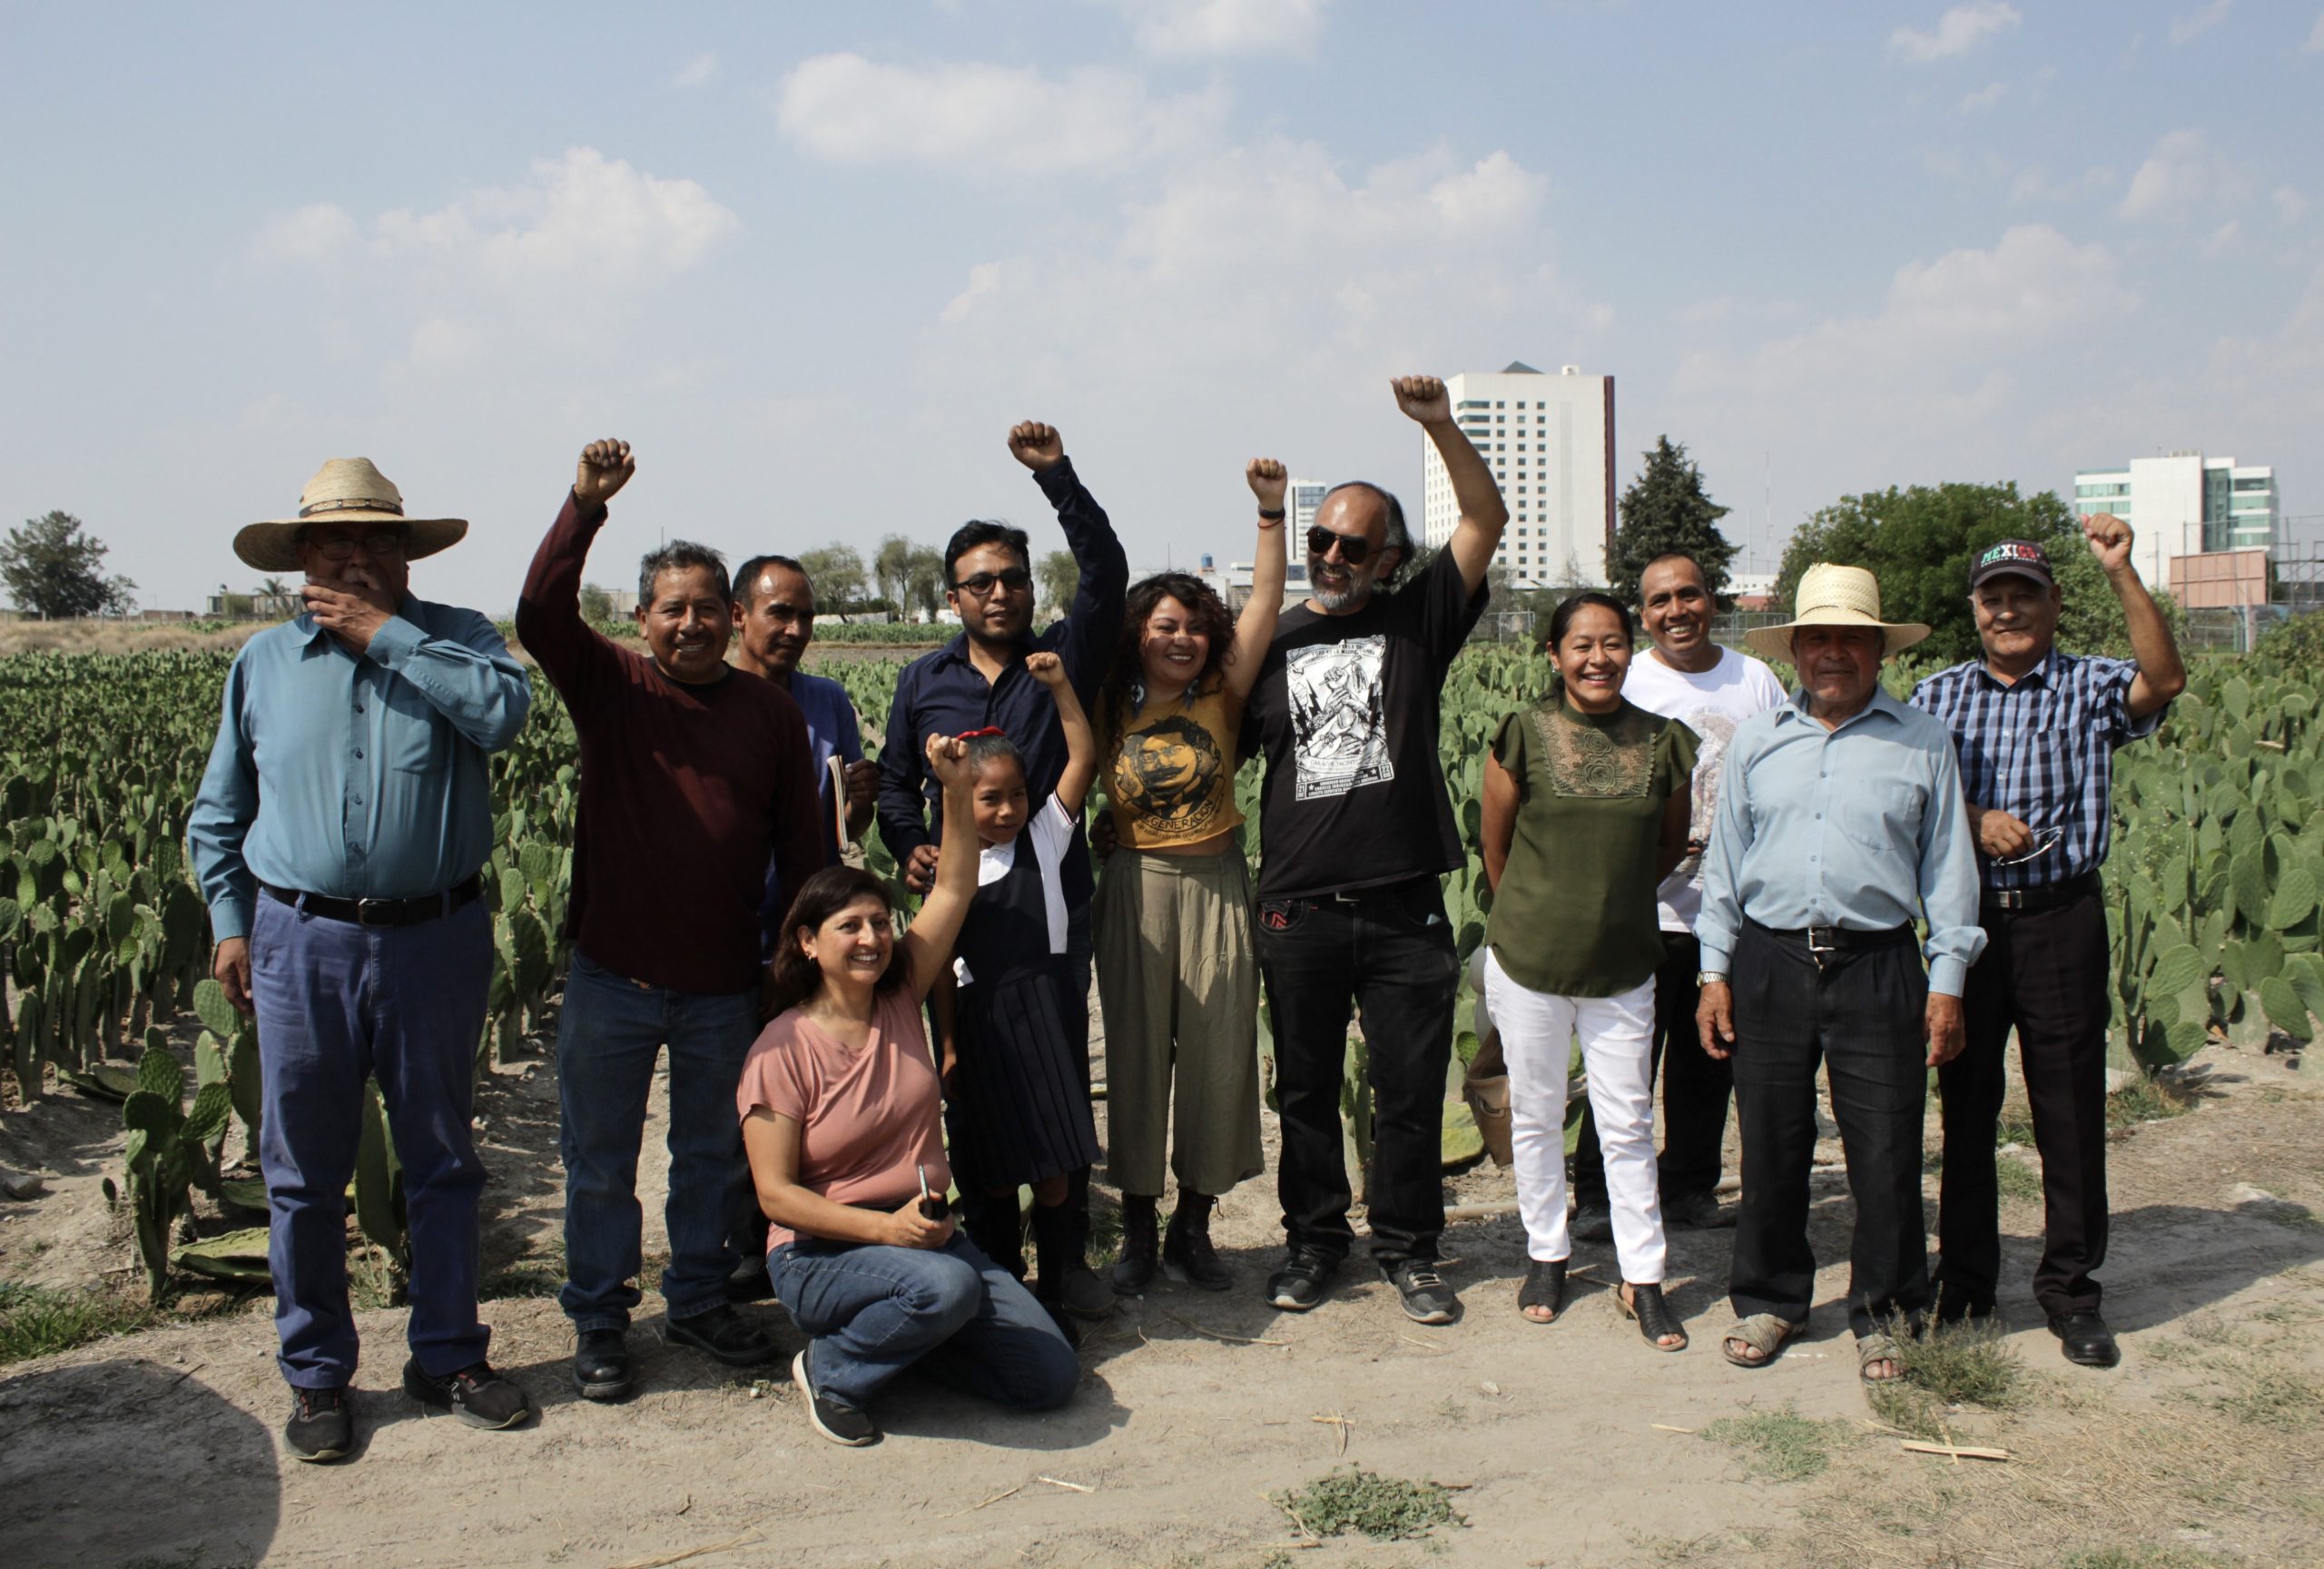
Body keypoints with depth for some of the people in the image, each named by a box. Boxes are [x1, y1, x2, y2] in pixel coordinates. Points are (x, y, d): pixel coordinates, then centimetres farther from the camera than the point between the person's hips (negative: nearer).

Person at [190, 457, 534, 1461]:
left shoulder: (454, 639, 2)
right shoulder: (261, 662, 8)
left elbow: (503, 710, -21)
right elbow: (217, 812, 15)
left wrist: (385, 633, -15)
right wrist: (230, 922, 6)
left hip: (436, 939, -1)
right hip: (301, 942, 1)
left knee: (442, 1162, 10)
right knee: (303, 1173, 7)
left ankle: (448, 1357, 25)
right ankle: (316, 1376, 23)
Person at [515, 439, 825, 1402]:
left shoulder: (770, 711, 3)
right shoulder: (610, 687, -1)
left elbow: (801, 843, 6)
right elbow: (540, 617, -19)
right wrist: (585, 506, -29)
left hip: (724, 984, 2)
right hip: (610, 974, -1)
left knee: (715, 1157, 16)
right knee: (599, 1161, 10)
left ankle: (700, 1303, 34)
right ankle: (597, 1322, 26)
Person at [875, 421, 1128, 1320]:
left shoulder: (1066, 660, 4)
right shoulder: (924, 682, 10)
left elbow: (1107, 571, -9)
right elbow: (895, 780, 16)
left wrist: (1057, 474, -15)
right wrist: (909, 845, -4)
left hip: (1056, 906, -1)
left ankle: (1068, 1257, 16)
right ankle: (992, 1261, 18)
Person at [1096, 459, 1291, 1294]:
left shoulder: (1221, 697, 0)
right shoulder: (1110, 709, 0)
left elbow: (1265, 604, -7)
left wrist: (1271, 510, -14)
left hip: (1218, 888, 1)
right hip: (1137, 890, -1)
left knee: (1219, 1057, 4)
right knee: (1137, 1056, 6)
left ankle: (1193, 1226, 19)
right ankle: (1138, 1229, 19)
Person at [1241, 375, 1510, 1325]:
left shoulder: (1417, 622, 6)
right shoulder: (1273, 646, 9)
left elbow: (1487, 522, -2)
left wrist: (1440, 426, -12)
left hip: (1405, 909, -1)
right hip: (1299, 912, 1)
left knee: (1411, 1088, 6)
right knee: (1306, 1089, 12)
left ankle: (1408, 1249, 22)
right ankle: (1314, 1242, 28)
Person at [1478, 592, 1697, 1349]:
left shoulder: (1664, 741, -1)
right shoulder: (1524, 734, -7)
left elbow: (1671, 843, 13)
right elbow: (1494, 843, 2)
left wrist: (1612, 897, 9)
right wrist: (1536, 912, 9)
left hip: (1623, 967, 1)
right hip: (1527, 962, -1)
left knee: (1629, 1123, 6)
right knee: (1536, 1115, 11)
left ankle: (1643, 1279, 17)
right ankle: (1547, 1255, 29)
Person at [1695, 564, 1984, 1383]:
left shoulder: (1922, 742, 6)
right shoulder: (1756, 740, 10)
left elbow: (1947, 868, 6)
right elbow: (1724, 862, 12)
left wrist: (1948, 981, 0)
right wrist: (1716, 972, 7)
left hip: (1876, 968, -1)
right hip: (1769, 962, 2)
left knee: (1886, 1152, 2)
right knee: (1770, 1145, 8)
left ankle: (1883, 1313, 21)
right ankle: (1770, 1298, 26)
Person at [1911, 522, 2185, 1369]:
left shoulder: (2088, 688, 3)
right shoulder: (1937, 696, 10)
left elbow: (2164, 679, -18)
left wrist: (2122, 573, -23)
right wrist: (1975, 820, -13)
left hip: (2061, 919, -2)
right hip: (1965, 920, 2)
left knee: (2070, 1114, 3)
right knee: (1965, 1107, 10)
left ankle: (2070, 1289, 16)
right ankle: (1964, 1278, 22)